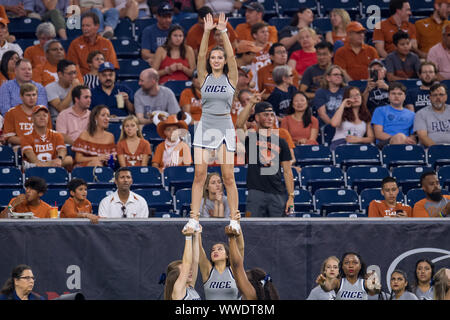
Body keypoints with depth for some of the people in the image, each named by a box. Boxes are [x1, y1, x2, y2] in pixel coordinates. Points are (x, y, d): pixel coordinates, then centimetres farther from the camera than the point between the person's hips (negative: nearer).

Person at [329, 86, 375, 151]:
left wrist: (358, 139, -9)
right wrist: (342, 105, 0)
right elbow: (334, 124, -10)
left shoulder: (366, 116, 20)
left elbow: (371, 138, 13)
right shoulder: (343, 113, 15)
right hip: (339, 144, -1)